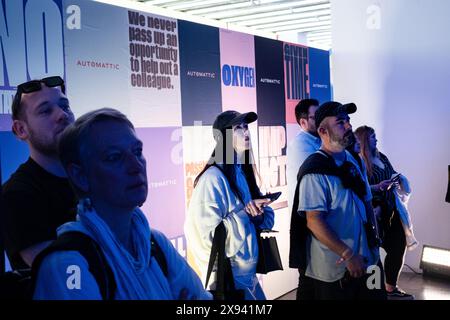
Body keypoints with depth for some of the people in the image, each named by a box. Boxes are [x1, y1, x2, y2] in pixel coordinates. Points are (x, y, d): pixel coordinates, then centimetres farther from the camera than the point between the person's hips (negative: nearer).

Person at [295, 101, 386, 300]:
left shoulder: (353, 160, 7)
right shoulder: (315, 170, -17)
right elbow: (314, 222, -22)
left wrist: (374, 243, 8)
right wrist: (348, 255, -21)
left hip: (366, 260, 7)